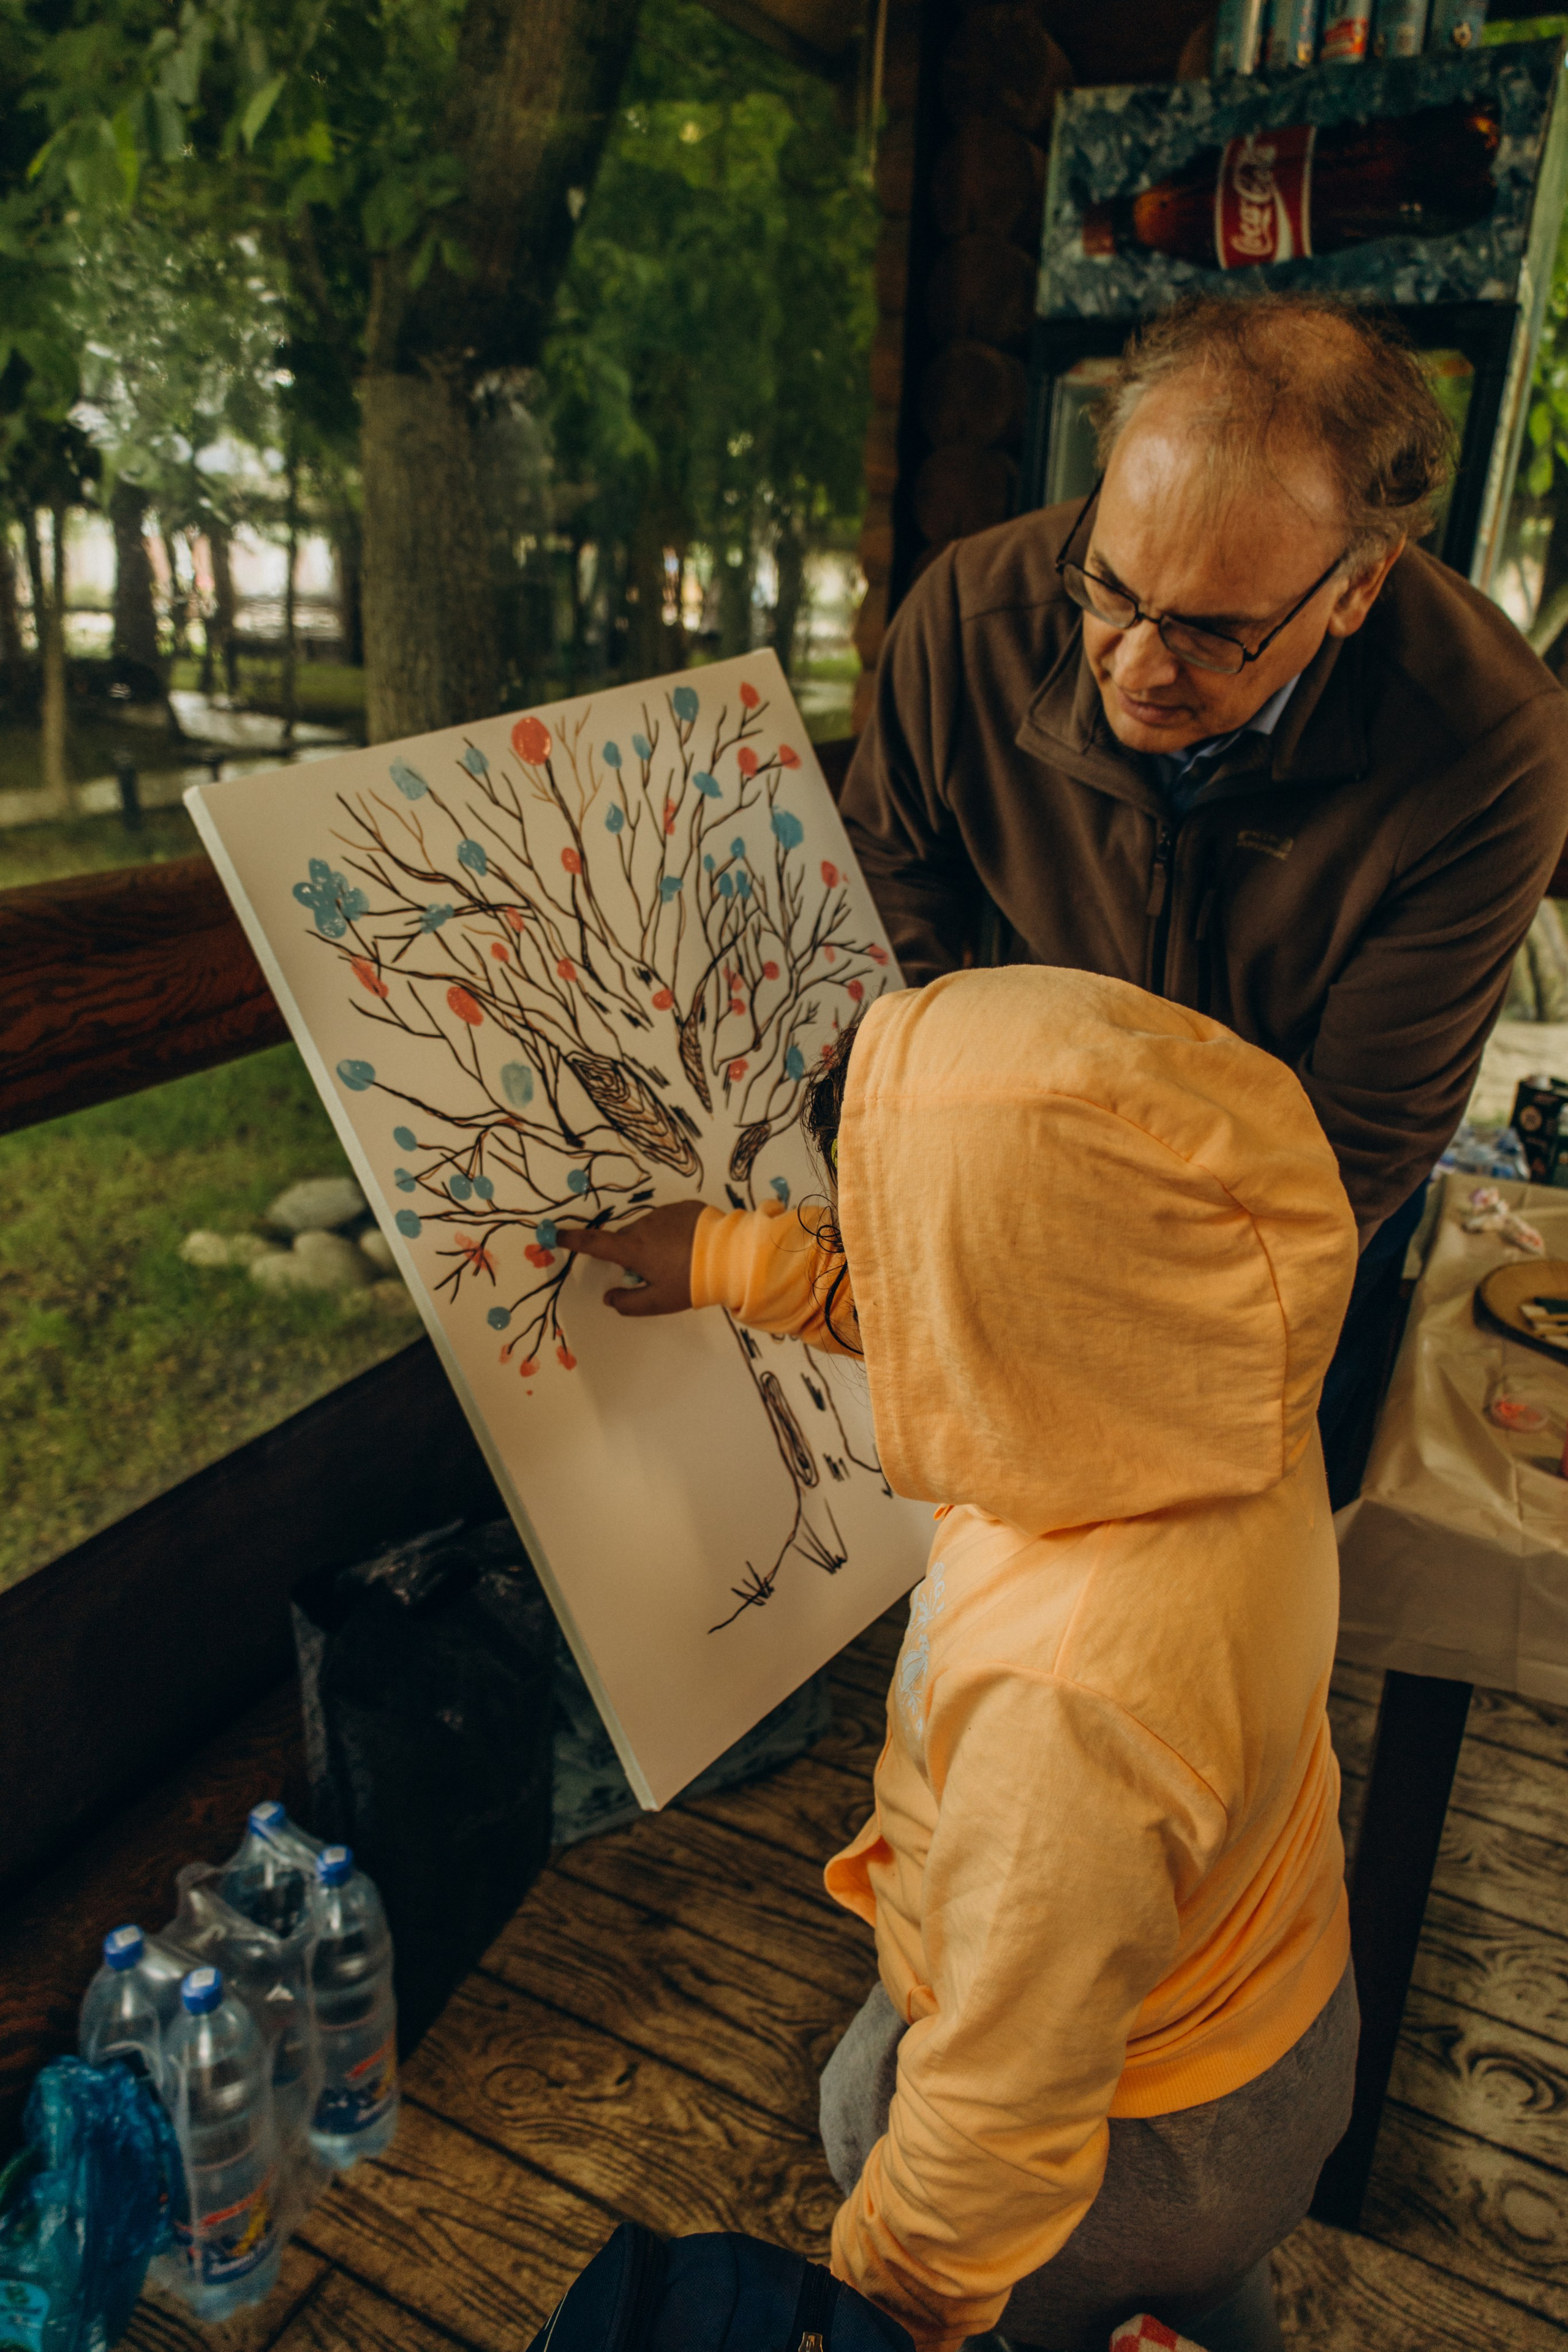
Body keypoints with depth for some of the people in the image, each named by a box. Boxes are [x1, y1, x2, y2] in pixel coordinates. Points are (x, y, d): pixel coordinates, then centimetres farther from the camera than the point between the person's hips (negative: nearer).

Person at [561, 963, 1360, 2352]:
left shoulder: (1063, 1693, -47)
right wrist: (741, 1259, 2)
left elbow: (1004, 2124, -31)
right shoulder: (1233, 1391, -24)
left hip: (1138, 2139, -5)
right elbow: (955, 1311, -3)